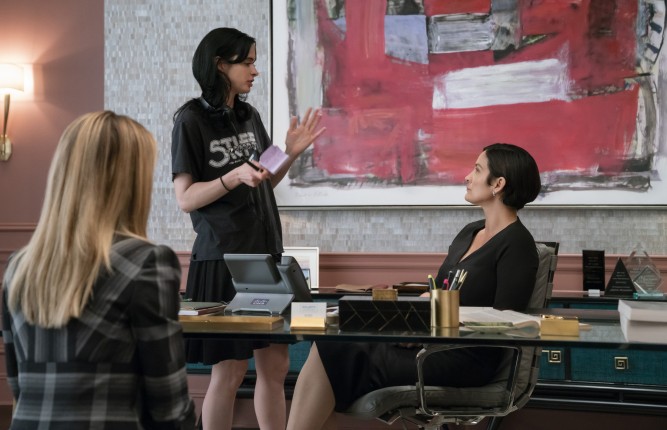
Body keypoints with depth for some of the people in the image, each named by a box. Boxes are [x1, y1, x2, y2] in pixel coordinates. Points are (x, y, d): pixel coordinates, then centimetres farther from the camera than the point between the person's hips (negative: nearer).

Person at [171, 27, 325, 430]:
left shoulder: (250, 116, 10)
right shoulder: (191, 120, -8)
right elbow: (186, 198, -12)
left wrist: (291, 154, 1)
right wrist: (234, 176, -25)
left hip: (266, 253, 6)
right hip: (223, 258, -6)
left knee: (276, 365, 8)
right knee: (230, 370, 0)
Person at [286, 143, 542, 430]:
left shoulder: (517, 245, -9)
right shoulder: (469, 233, 17)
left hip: (464, 361, -8)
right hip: (435, 345, 8)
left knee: (332, 355, -18)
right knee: (330, 348, -13)